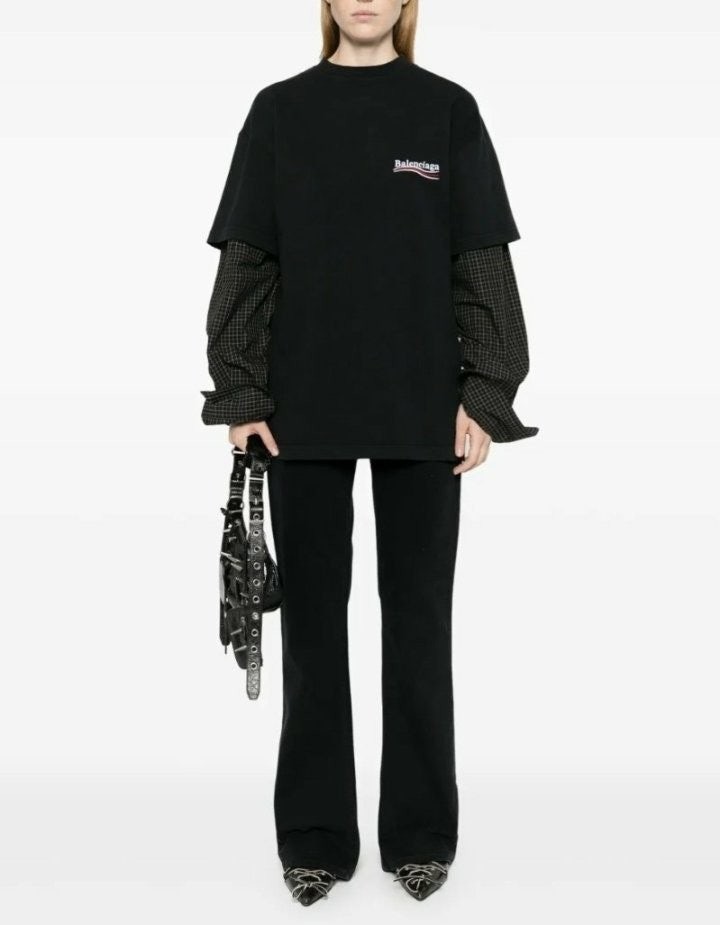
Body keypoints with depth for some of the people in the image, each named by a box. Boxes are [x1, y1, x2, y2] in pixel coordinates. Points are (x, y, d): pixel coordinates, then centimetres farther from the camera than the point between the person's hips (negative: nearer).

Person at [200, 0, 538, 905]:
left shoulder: (448, 109, 4)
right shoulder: (279, 111, 6)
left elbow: (482, 265, 1)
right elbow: (247, 264, 3)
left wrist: (484, 394, -6)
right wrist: (240, 395, -3)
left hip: (422, 409, 0)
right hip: (304, 407, 1)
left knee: (418, 613, 7)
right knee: (313, 616, 7)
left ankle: (420, 832, 21)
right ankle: (314, 836, 20)